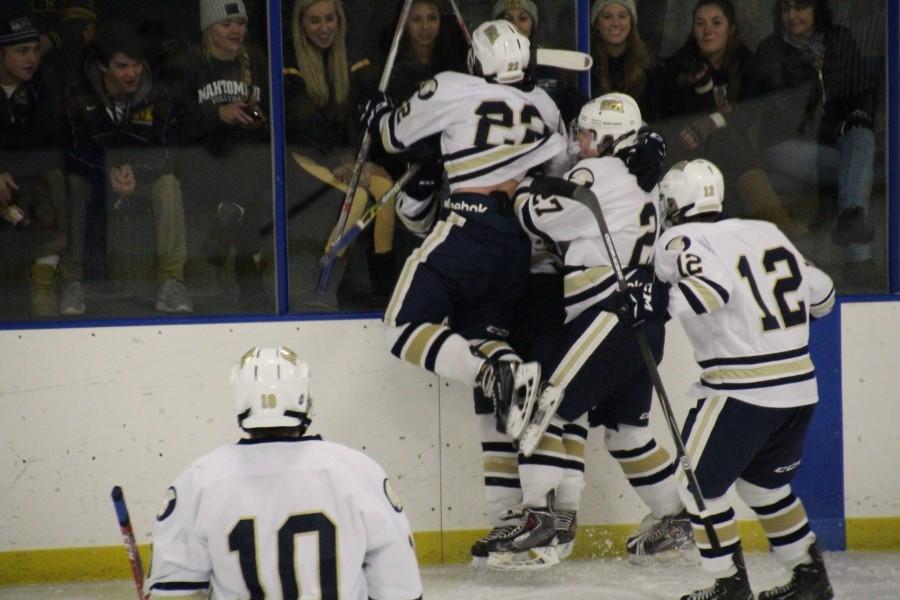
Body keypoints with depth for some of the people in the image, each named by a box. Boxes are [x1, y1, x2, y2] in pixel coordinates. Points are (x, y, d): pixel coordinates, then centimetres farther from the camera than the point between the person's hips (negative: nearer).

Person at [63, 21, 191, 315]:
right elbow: (76, 154, -16)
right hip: (94, 178, -1)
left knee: (168, 184, -30)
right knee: (71, 185, -32)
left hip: (144, 178, 1)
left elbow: (166, 154, -11)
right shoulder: (78, 100, -14)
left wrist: (136, 175, -30)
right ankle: (72, 280, -25)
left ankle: (171, 280, -27)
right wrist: (109, 175, -34)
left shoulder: (157, 99, -10)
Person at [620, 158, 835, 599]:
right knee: (764, 481, 24)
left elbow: (712, 286, -27)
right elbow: (819, 294, 20)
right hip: (800, 386, 7)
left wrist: (660, 301, -21)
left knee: (698, 480, 5)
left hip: (743, 390, -7)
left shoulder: (681, 240, -6)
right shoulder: (766, 232, 13)